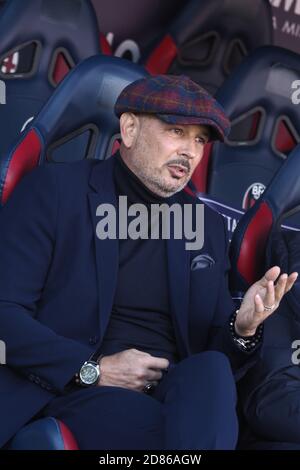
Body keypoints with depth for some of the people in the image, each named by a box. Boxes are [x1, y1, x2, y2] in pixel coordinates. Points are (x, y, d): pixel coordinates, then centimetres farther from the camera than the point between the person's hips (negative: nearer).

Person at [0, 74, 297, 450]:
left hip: (175, 389, 5)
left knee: (211, 368, -31)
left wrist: (244, 328, -6)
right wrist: (93, 369, -14)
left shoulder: (207, 225, 17)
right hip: (76, 389, -5)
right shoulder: (56, 190, 2)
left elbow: (215, 351, 17)